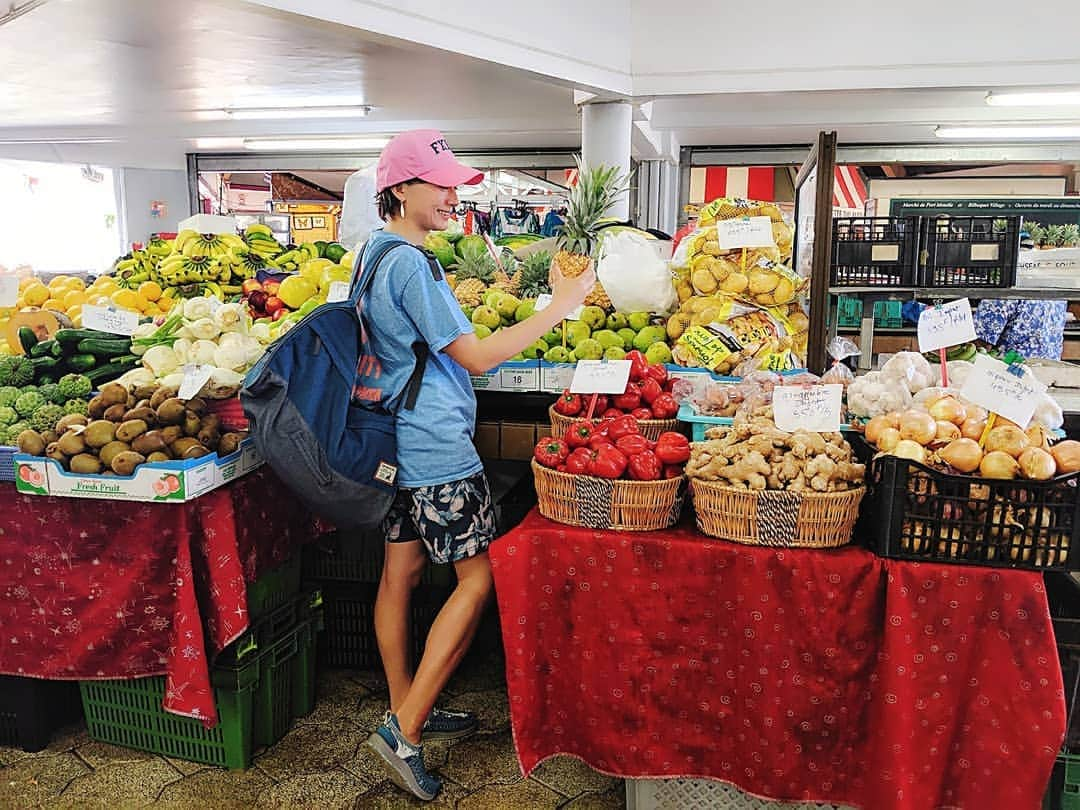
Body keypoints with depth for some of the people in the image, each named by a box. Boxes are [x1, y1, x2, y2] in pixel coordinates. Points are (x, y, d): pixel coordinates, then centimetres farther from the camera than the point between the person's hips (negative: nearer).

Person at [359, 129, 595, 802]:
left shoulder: (375, 250, 13)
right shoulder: (412, 263, -18)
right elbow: (474, 356, -18)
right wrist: (560, 308, -16)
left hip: (397, 443, 10)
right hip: (437, 448, -10)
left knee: (401, 575, 15)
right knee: (479, 578, -2)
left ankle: (406, 711, 30)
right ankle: (406, 731, 2)